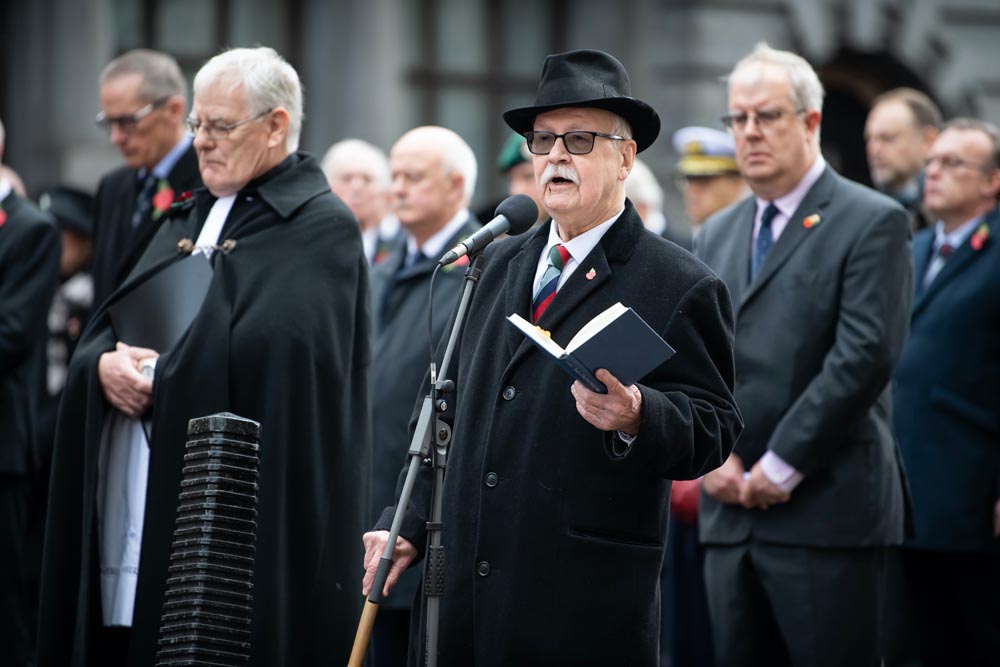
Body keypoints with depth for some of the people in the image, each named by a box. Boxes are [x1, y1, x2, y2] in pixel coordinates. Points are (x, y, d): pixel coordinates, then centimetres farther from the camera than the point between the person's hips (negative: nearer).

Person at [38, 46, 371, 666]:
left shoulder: (322, 228, -5)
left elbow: (264, 357, -19)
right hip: (138, 511, 7)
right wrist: (105, 365, -8)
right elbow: (103, 333, 15)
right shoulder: (190, 219, 19)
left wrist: (156, 377, -10)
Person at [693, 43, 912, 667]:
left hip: (827, 508, -6)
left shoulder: (872, 222, -4)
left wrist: (783, 465, -13)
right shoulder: (717, 235, 18)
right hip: (730, 509, 6)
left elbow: (866, 355, -13)